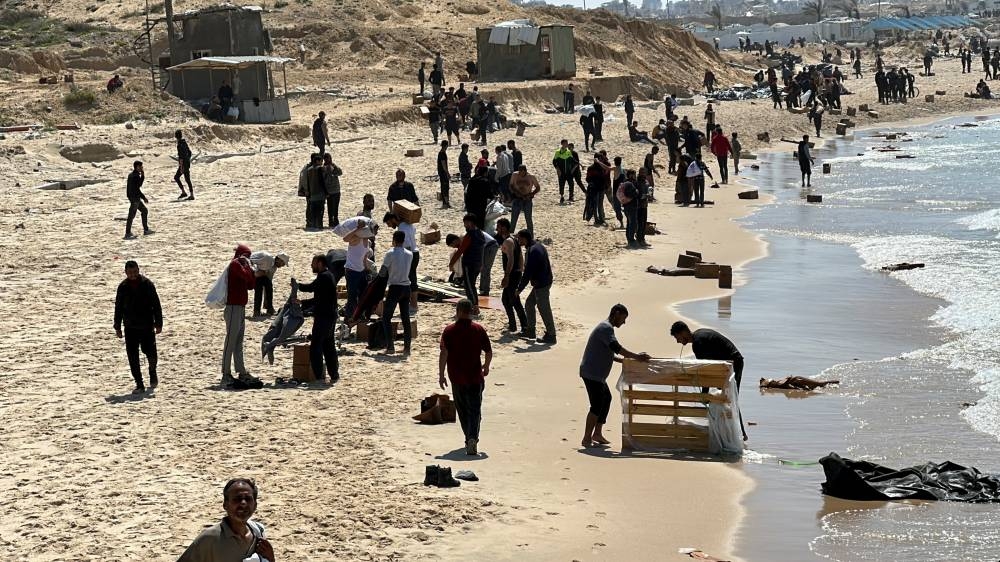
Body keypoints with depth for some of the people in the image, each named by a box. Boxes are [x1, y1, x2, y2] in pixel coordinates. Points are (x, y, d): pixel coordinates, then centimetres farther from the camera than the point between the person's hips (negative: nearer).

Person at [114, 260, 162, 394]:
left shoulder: (147, 284, -3)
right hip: (130, 327, 2)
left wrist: (158, 323, -4)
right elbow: (118, 308, 10)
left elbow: (156, 304, -1)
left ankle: (153, 374, 32)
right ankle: (139, 385, 4)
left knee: (150, 352, 0)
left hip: (147, 326, -2)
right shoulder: (123, 287, 3)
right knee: (132, 356, -3)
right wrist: (117, 327, 8)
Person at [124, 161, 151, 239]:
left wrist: (142, 176, 10)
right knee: (131, 215, -6)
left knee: (144, 211, 19)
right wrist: (144, 197, -14)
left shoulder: (131, 175, 12)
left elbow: (139, 185, 19)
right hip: (134, 198, -10)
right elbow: (136, 189, -21)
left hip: (136, 198, 10)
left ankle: (146, 230, 23)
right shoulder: (136, 176, -18)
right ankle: (128, 234, -2)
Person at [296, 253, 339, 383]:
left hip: (323, 317, -10)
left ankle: (319, 376, -9)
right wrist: (302, 303, 15)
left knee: (315, 347, -7)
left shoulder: (324, 276, -14)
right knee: (329, 345, 14)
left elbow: (310, 287, -20)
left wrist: (297, 285, -2)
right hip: (330, 315, 10)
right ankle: (334, 375, 18)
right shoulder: (328, 276, 17)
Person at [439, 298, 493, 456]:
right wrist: (486, 367, 22)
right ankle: (473, 438, -21)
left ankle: (469, 439, 26)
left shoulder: (449, 331, -6)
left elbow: (443, 354, -10)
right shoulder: (479, 330, -2)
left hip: (456, 378, 0)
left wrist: (441, 375, -4)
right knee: (475, 410, 0)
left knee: (462, 410, 17)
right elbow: (489, 352, 2)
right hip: (475, 377, 0)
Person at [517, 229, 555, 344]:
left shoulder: (533, 251, -22)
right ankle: (530, 330, 26)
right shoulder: (538, 246, 11)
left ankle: (550, 336, 2)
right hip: (543, 282, 11)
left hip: (541, 284, -11)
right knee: (529, 304, 19)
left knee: (544, 309, -4)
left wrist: (520, 288, -13)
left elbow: (528, 272, -21)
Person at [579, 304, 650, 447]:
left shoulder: (606, 327, 19)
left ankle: (597, 434, 21)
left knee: (606, 398, 17)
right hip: (592, 373, -11)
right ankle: (587, 439, -5)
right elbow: (616, 347, -28)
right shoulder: (606, 328, -15)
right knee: (597, 405, -9)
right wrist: (636, 357, -27)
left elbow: (608, 353, 25)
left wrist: (624, 360, 14)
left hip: (597, 374, 11)